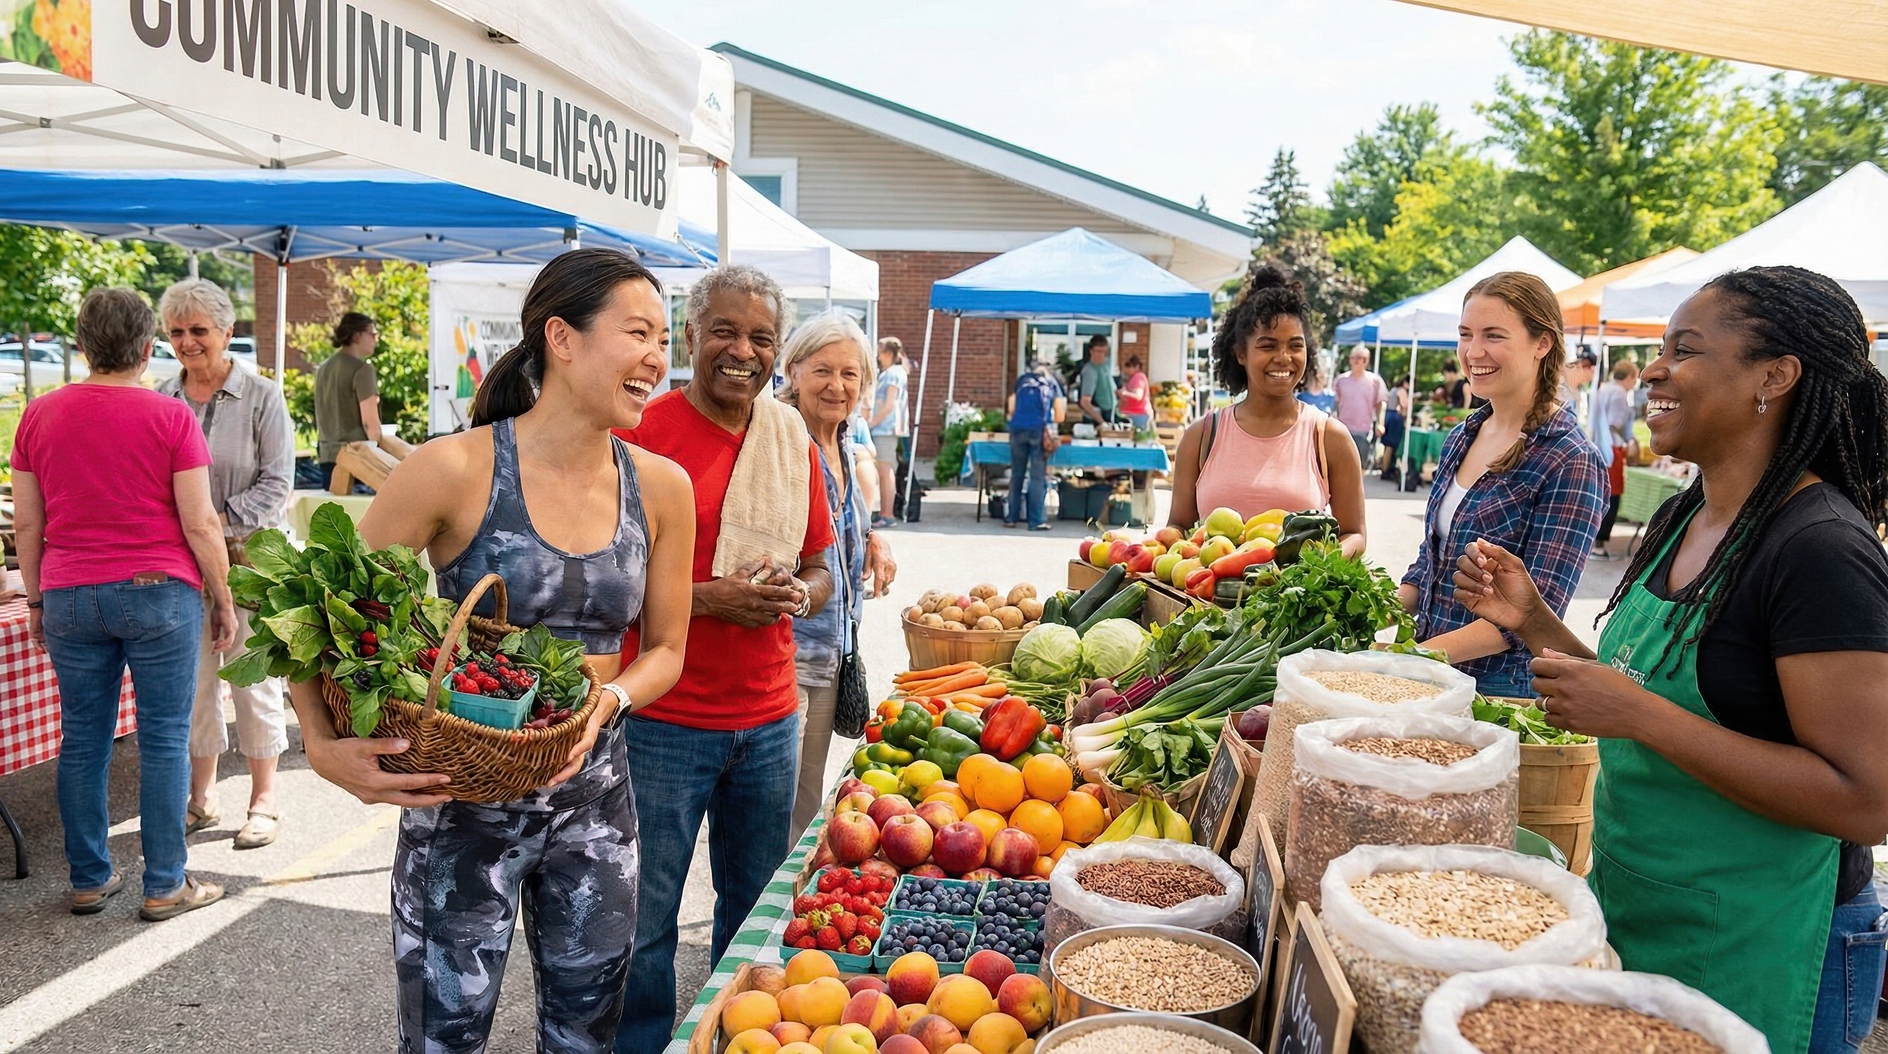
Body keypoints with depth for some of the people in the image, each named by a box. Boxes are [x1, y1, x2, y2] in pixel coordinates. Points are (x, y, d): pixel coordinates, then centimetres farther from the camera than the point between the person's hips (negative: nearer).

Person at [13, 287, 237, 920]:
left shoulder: (40, 415, 5)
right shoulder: (170, 417, -7)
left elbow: (26, 523, 8)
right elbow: (199, 524, -8)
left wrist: (35, 600, 19)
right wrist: (222, 600, 2)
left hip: (70, 599, 4)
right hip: (158, 593, -4)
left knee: (82, 741, 12)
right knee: (164, 740, 2)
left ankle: (89, 880, 22)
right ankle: (165, 887, 9)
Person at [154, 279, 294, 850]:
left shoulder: (262, 397, -3)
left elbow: (276, 484, -6)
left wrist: (219, 520, -16)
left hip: (248, 555, -3)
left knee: (254, 678, 2)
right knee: (192, 678, 9)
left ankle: (264, 798, 14)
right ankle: (201, 797, 23)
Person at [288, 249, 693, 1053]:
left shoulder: (660, 487, -4)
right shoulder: (456, 471, -16)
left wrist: (610, 700, -13)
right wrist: (325, 748, -21)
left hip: (593, 793, 4)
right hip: (463, 799, -4)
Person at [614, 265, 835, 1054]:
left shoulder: (794, 441, 8)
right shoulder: (642, 432, -8)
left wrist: (798, 594, -7)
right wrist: (708, 597, -19)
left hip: (770, 721, 5)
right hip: (663, 721, -4)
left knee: (757, 907, 18)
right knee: (646, 919, 7)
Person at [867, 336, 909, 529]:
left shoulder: (893, 373, -9)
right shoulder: (886, 373, 20)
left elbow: (889, 405, -15)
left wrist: (872, 422, -12)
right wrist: (873, 422, 12)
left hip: (887, 429, -10)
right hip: (882, 429, 10)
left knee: (886, 472, -8)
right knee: (883, 473, 12)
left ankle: (887, 515, -6)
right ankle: (882, 512, 17)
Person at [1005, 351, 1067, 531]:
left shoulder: (1022, 380, 17)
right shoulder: (1054, 383, 13)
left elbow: (1011, 409, 16)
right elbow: (1060, 417, 11)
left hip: (1018, 428, 2)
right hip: (1040, 430, -2)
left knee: (1017, 474, 10)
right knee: (1038, 476, 0)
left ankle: (1011, 517, 13)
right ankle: (1036, 521, -2)